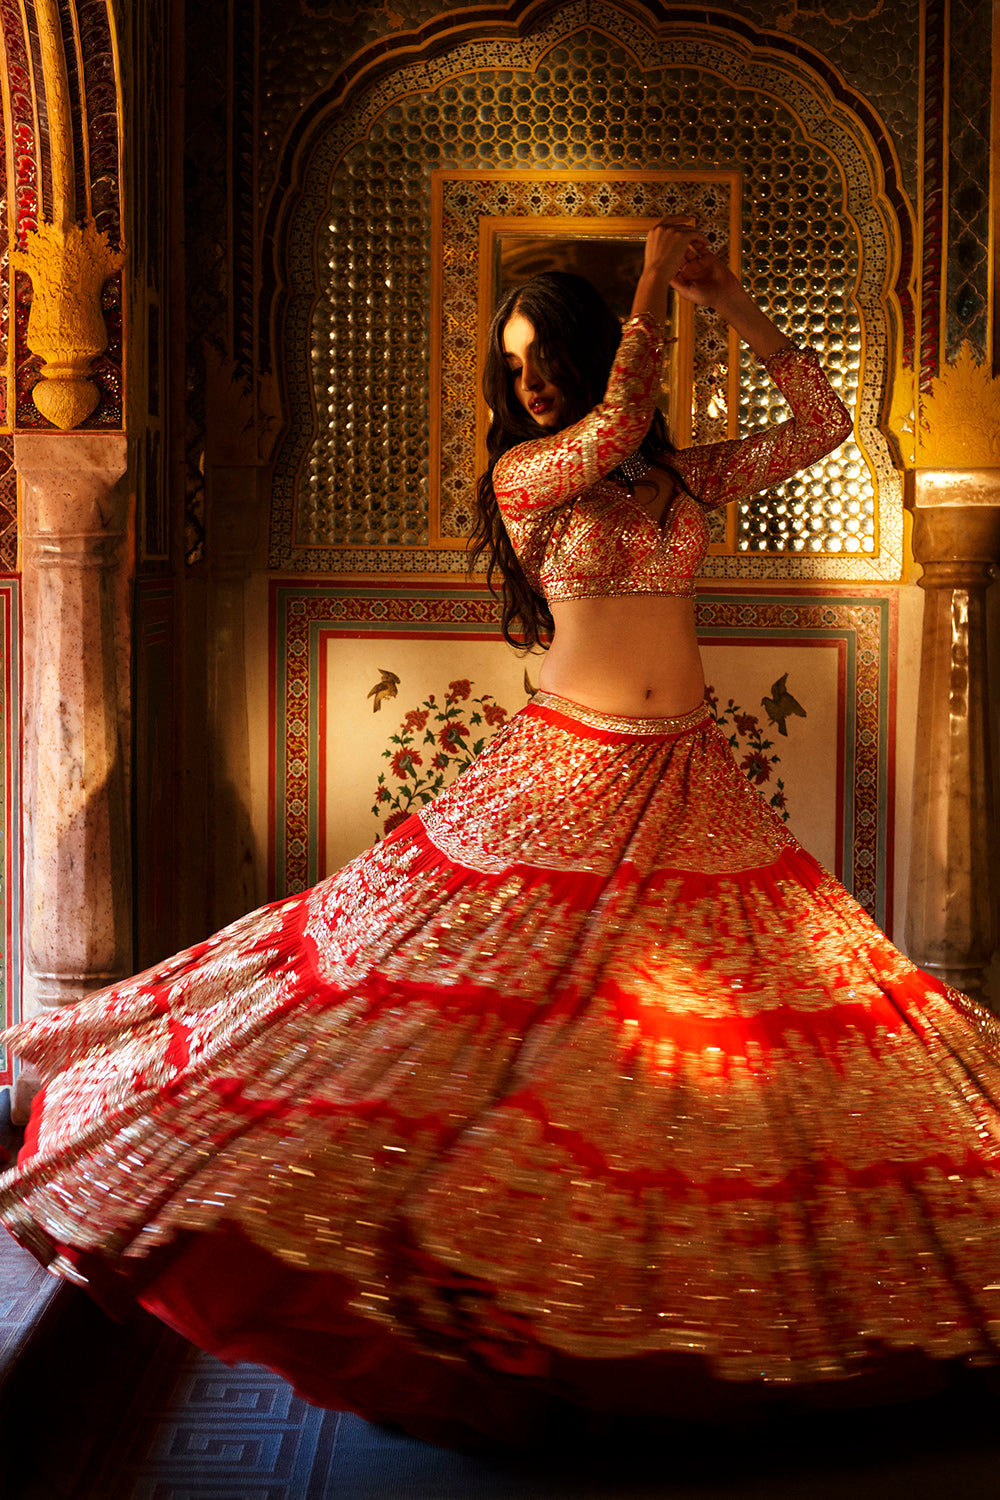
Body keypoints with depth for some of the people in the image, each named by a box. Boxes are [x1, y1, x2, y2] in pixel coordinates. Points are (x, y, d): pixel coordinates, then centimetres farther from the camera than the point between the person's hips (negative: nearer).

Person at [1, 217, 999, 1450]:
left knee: (706, 1003, 7)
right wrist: (654, 286, -9)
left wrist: (734, 307, 4)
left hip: (689, 782, 4)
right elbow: (611, 430, -18)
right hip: (566, 777, -4)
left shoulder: (690, 475, 10)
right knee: (512, 1011, -6)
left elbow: (826, 421, 9)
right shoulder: (520, 472, 0)